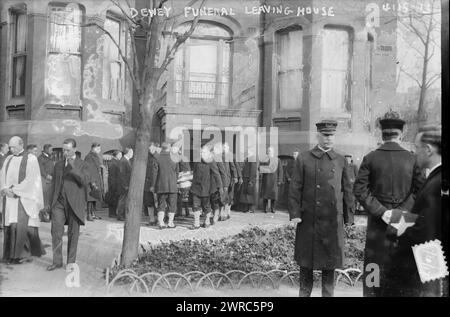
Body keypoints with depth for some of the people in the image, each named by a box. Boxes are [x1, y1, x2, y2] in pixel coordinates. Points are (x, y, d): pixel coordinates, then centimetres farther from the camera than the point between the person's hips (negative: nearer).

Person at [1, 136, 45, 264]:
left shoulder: (31, 159, -4)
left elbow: (30, 180, -11)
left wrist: (14, 190, -14)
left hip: (24, 198, -5)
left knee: (21, 225, -9)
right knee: (10, 225, 4)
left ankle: (21, 254, 1)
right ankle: (11, 254, 11)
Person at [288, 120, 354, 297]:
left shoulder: (341, 161, 8)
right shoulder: (303, 159, 2)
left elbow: (347, 190, 9)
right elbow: (295, 188, 0)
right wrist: (295, 214, -7)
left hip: (332, 221, 1)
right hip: (308, 220, -1)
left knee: (330, 263, 8)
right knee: (305, 262, 9)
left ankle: (328, 294, 22)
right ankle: (304, 293, 24)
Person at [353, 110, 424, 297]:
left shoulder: (370, 158, -4)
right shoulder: (411, 159, -3)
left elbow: (360, 190, -10)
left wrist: (381, 211, -10)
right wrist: (404, 211, -2)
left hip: (378, 224, 0)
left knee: (375, 268, 9)